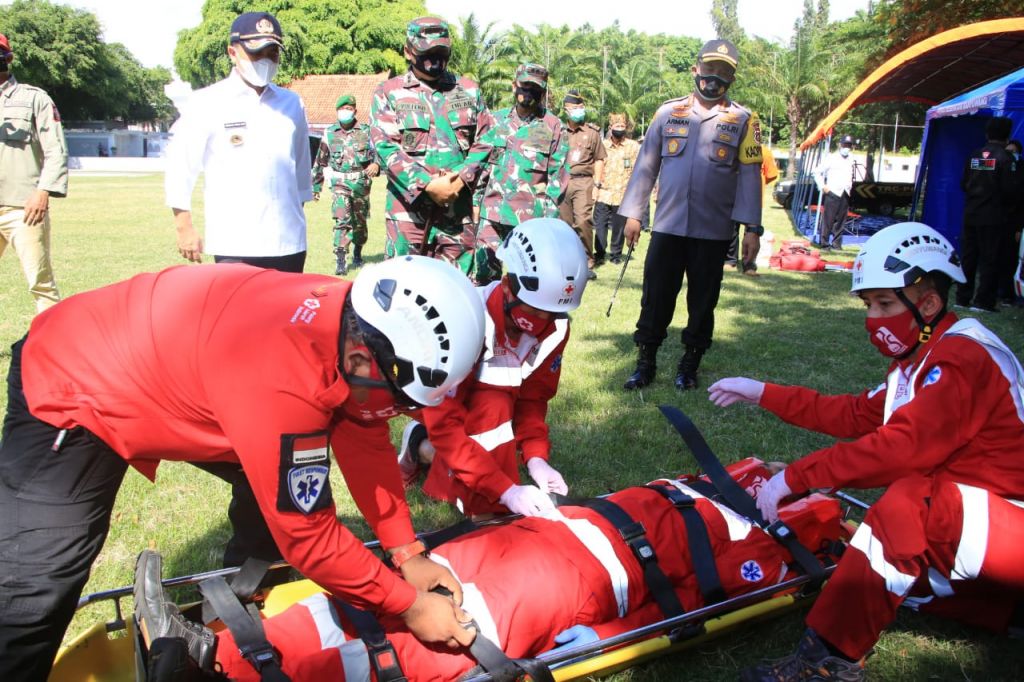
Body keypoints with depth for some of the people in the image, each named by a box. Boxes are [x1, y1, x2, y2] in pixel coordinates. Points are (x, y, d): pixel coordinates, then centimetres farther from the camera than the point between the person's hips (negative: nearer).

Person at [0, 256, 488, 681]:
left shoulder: (352, 323, -17)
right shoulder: (281, 381, -41)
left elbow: (364, 444, -3)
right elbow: (306, 534, -30)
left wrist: (407, 553, -4)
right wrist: (408, 604, -19)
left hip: (154, 362, 8)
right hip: (67, 394, -8)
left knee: (283, 485, 8)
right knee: (41, 592, -11)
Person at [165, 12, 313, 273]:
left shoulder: (291, 103, 11)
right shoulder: (207, 104, -1)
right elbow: (179, 168, 1)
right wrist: (184, 228, -2)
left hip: (289, 243, 4)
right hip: (235, 247, -4)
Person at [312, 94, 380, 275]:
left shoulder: (366, 131, 3)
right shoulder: (329, 133, 7)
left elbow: (377, 153, 0)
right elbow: (320, 161, 14)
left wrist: (376, 165, -24)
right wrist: (315, 186, 15)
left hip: (361, 183, 1)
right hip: (340, 183, -1)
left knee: (360, 222, 13)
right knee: (342, 220, -15)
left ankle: (357, 253, 35)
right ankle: (341, 261, -17)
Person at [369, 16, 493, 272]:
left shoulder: (469, 91, 14)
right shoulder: (389, 93, 5)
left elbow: (484, 142, 9)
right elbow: (385, 147, -6)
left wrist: (461, 179, -8)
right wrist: (426, 184, -15)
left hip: (458, 205, 2)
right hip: (409, 204, -2)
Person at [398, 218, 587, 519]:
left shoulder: (555, 327, -18)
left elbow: (533, 398, -7)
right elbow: (445, 423, -38)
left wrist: (536, 457, -26)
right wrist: (506, 490, -43)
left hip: (492, 402, 7)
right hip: (436, 405, -7)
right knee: (494, 406, -37)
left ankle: (423, 448, 13)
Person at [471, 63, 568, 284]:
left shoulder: (553, 126, 1)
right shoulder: (497, 120, 11)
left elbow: (557, 175, -1)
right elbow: (482, 163, 15)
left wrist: (549, 216, -6)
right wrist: (476, 201, 10)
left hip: (531, 217, -3)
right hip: (492, 213, 3)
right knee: (484, 272, 2)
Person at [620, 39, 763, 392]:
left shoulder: (743, 120, 3)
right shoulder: (668, 112, 8)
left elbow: (750, 175, 0)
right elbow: (646, 164, 9)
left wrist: (751, 228, -8)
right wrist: (633, 214, 5)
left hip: (714, 231, -1)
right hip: (667, 226, 1)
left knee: (702, 301, 8)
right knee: (655, 296, 3)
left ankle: (690, 364, 23)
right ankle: (646, 361, 17)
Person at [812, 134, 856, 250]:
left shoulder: (851, 159, 14)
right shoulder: (832, 158, -1)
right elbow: (817, 172, -1)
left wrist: (850, 187, 16)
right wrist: (822, 186, -5)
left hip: (845, 194, 5)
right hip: (832, 193, -5)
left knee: (840, 221, 6)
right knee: (828, 220, -6)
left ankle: (836, 243, 11)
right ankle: (824, 243, -2)